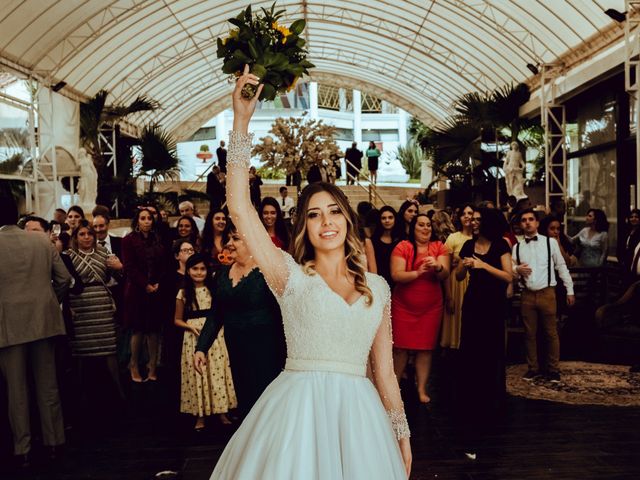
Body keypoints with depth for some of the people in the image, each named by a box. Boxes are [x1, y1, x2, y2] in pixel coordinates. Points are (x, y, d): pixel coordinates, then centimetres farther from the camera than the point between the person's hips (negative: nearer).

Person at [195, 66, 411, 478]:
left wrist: (402, 433, 13)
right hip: (298, 409, -3)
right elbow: (240, 207, -10)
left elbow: (384, 370, 14)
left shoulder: (377, 287, 9)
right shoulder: (291, 277, -1)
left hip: (358, 412, 3)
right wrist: (241, 122, -13)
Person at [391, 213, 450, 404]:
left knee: (426, 348, 4)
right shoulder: (402, 247, -6)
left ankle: (422, 389, 14)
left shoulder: (439, 247, 1)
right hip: (403, 306, -2)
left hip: (431, 307, 2)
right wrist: (417, 273, -31)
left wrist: (438, 267, -30)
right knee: (400, 347, 5)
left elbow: (445, 275, -8)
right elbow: (396, 275, -16)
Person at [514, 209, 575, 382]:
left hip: (547, 293, -2)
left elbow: (561, 266, 4)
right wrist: (517, 269, -13)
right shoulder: (517, 247, 7)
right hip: (527, 295, 2)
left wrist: (570, 290, 3)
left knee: (551, 333, 3)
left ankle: (553, 369, 14)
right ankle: (533, 368, 21)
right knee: (530, 334, 9)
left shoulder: (550, 242, 0)